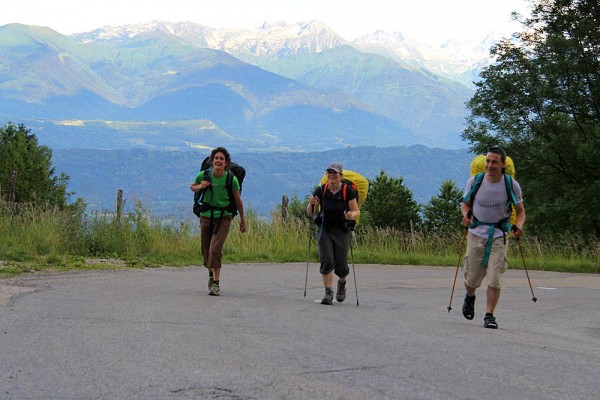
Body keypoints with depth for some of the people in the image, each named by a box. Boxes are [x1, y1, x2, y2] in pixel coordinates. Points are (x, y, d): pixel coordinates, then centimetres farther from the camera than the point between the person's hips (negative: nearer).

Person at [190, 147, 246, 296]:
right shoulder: (203, 175, -8)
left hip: (223, 217, -3)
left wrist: (242, 220, 9)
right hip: (206, 216, 3)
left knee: (215, 249, -18)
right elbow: (192, 187, 13)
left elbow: (238, 200, 1)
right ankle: (211, 275, 40)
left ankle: (216, 283, -14)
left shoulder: (231, 179, -12)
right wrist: (199, 187, -12)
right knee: (206, 251, 11)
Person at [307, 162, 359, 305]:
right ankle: (328, 293, -7)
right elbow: (310, 213, 0)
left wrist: (351, 215, -29)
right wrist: (312, 204, -22)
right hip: (324, 230, 1)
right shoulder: (321, 190, -4)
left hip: (342, 231, -1)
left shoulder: (348, 191, -8)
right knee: (326, 261, -12)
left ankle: (342, 283, 32)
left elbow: (356, 212, -6)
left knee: (340, 266, -2)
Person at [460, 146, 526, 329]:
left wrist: (518, 226, -17)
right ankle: (470, 297, 40)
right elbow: (465, 203, 10)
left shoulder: (512, 185, -7)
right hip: (476, 233, 1)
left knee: (495, 279, -9)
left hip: (499, 235, -1)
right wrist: (465, 215, -13)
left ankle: (489, 316, 3)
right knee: (472, 279, 6)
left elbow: (520, 211, 4)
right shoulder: (474, 181, -5)